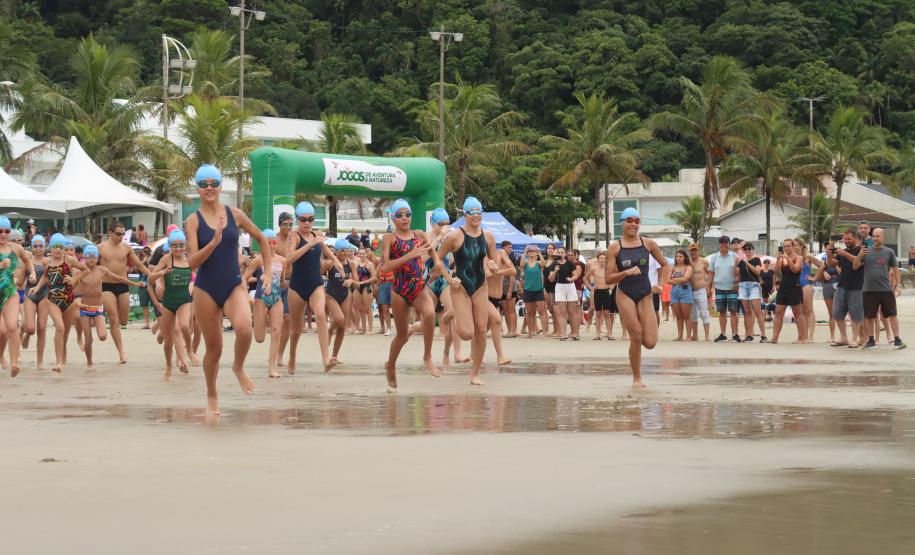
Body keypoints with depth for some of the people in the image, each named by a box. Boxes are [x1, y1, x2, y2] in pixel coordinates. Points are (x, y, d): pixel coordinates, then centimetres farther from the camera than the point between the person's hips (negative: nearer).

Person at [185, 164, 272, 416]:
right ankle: (212, 397, 29)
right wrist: (214, 242, -26)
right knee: (214, 349, 5)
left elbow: (261, 239, 18)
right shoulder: (194, 220, -4)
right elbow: (192, 262, -12)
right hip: (206, 289, -1)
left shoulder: (235, 214, 3)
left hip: (234, 286, 1)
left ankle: (239, 368, 3)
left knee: (244, 328, -29)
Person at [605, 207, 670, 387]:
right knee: (636, 337, -8)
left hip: (645, 295, 2)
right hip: (625, 295, -2)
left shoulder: (648, 243, 3)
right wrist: (626, 273, -20)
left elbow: (665, 265, 14)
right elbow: (609, 278, -5)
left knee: (650, 343, -8)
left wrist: (661, 284, 0)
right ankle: (636, 378, 8)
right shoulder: (615, 248, -3)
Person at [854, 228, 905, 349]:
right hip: (869, 289, 1)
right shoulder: (866, 251, 6)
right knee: (869, 317, 6)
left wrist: (898, 284, 1)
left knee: (892, 315, -2)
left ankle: (897, 340, 2)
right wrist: (859, 256, -15)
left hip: (886, 289, -1)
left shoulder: (889, 252, 4)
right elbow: (855, 267, 2)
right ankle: (871, 341, 17)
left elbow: (895, 269, 7)